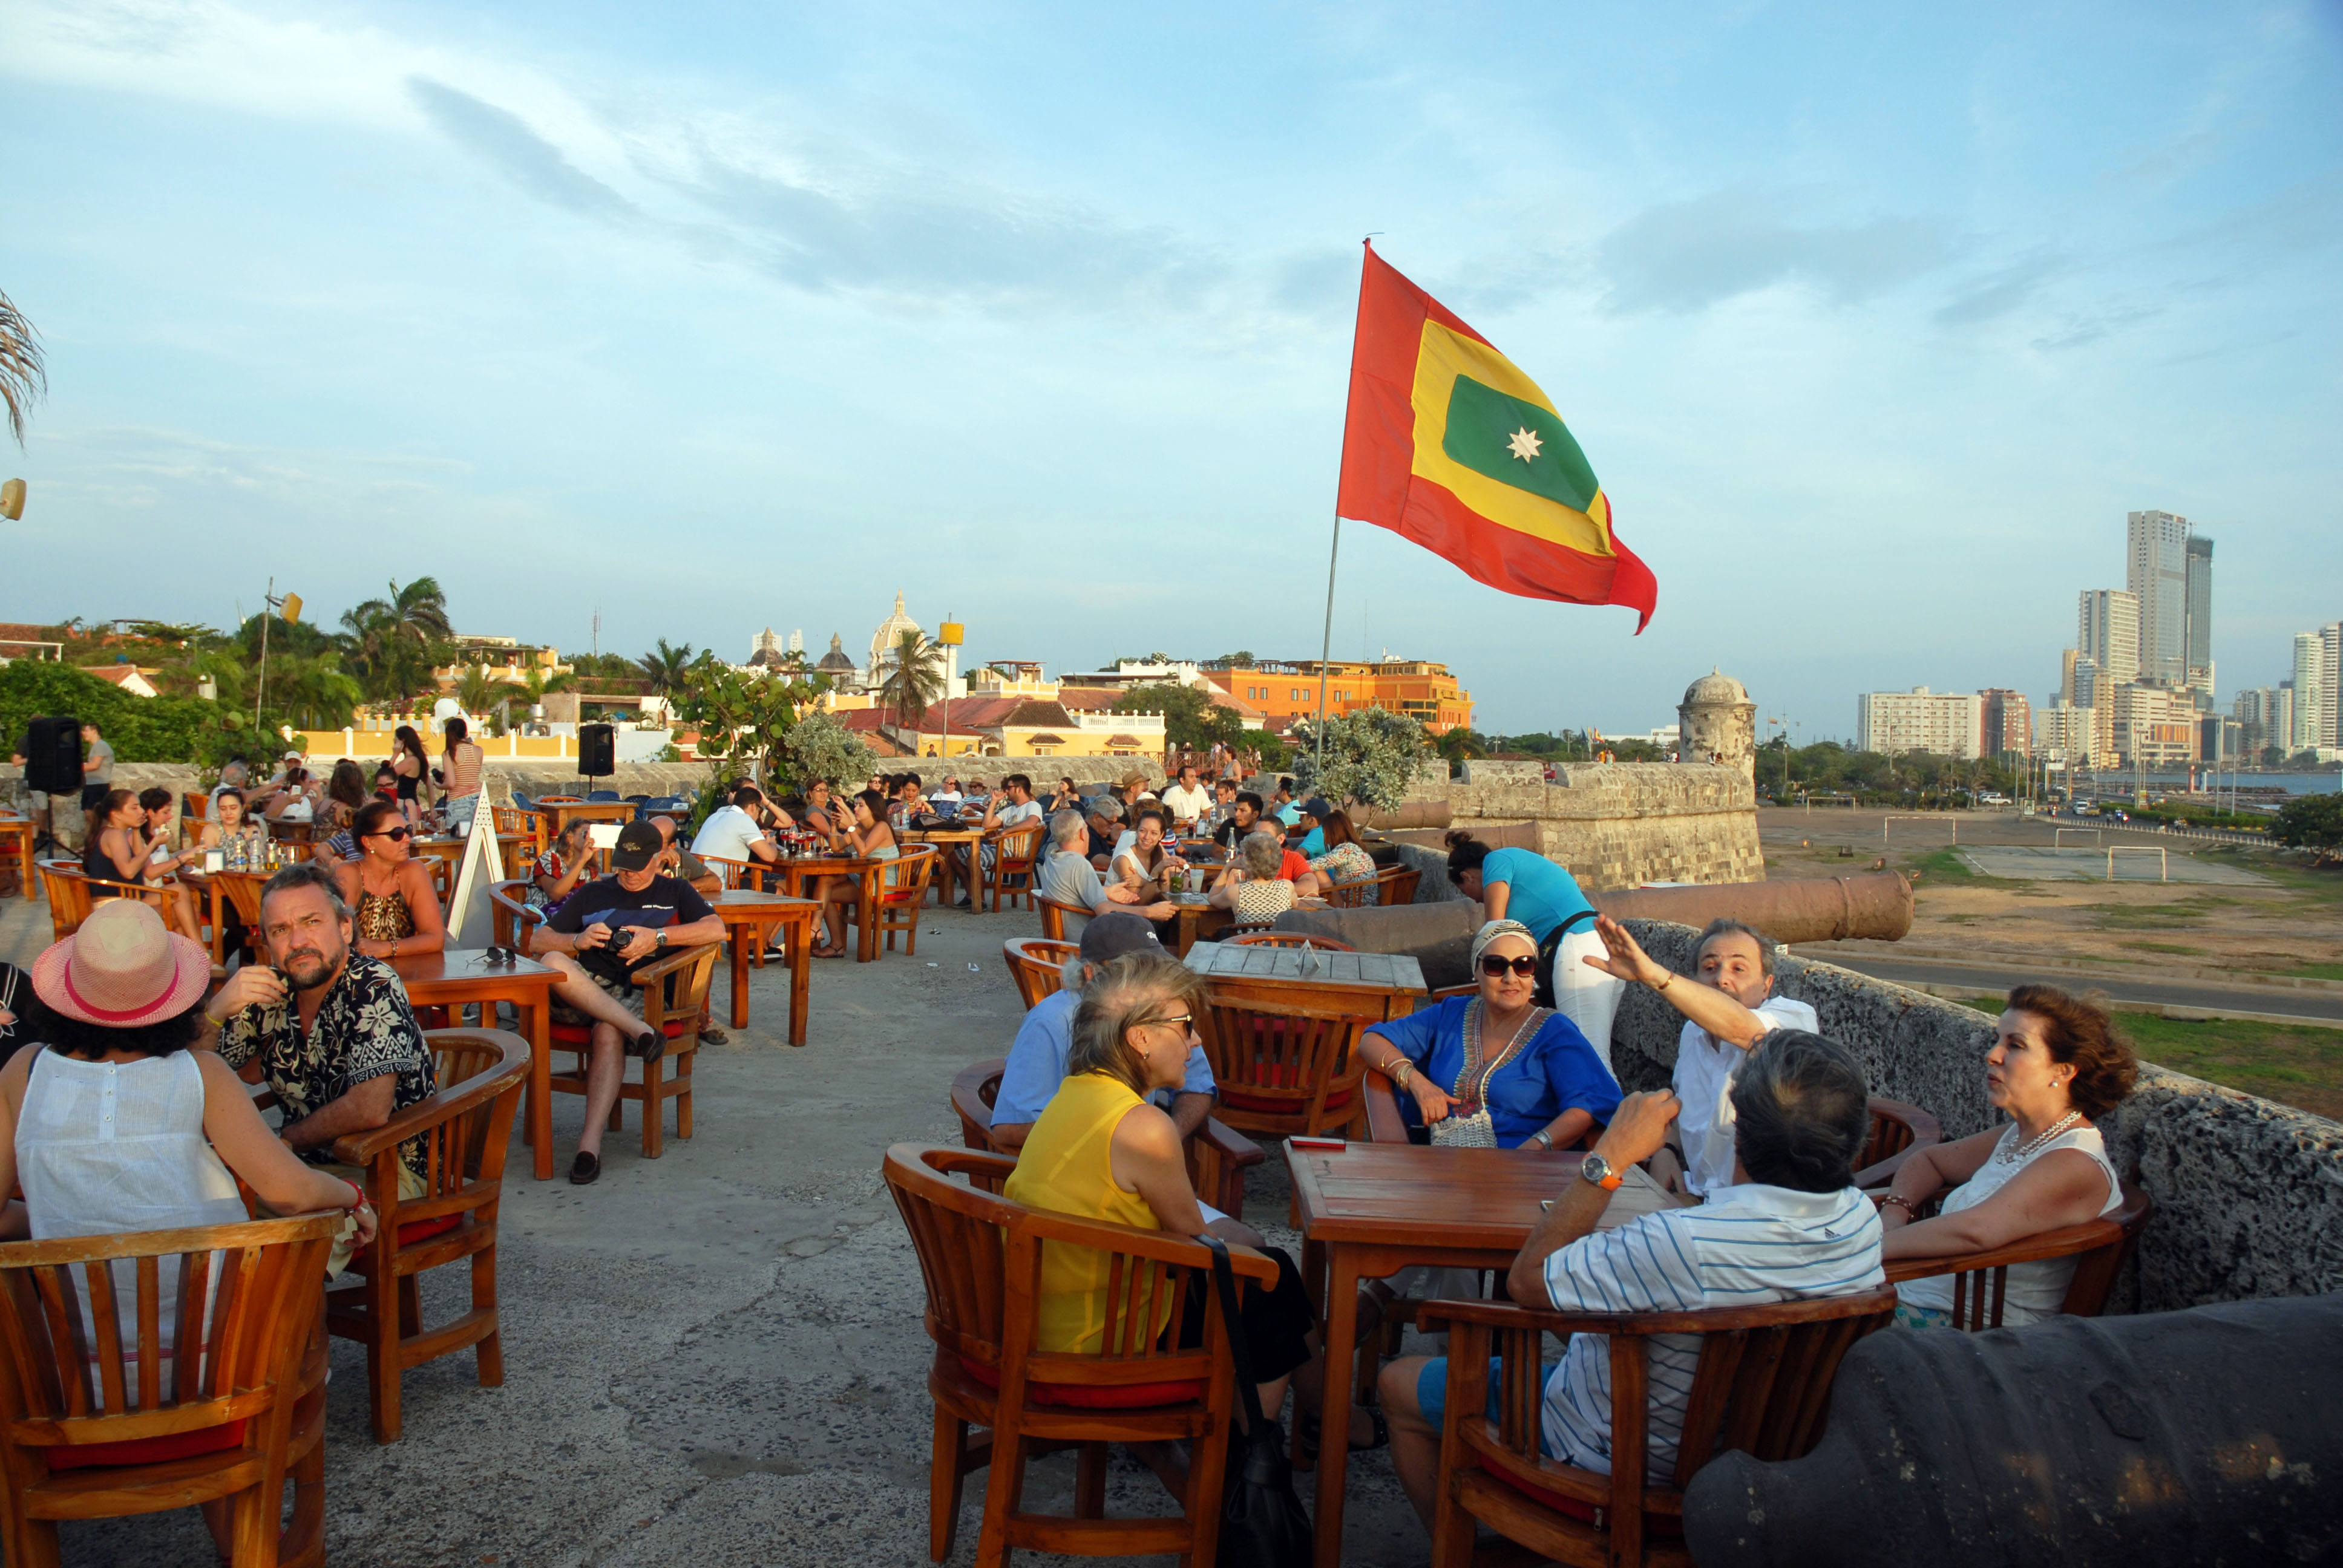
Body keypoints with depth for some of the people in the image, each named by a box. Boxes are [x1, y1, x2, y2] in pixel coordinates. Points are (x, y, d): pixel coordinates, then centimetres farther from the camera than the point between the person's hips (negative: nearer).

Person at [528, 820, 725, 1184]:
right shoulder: (592, 893, 26)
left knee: (609, 1034, -36)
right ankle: (638, 1030, -40)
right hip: (581, 989, 2)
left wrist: (657, 937, -9)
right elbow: (537, 941, 17)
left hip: (637, 991, -2)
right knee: (552, 962, -33)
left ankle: (591, 1140, -39)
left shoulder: (675, 892, 21)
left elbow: (716, 929, 2)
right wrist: (577, 940, -5)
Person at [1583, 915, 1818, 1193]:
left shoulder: (1795, 1017, -11)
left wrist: (1654, 975, -46)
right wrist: (1665, 1152, 6)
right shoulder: (1693, 1032, 12)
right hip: (1697, 1196, 6)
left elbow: (1743, 1029, -34)